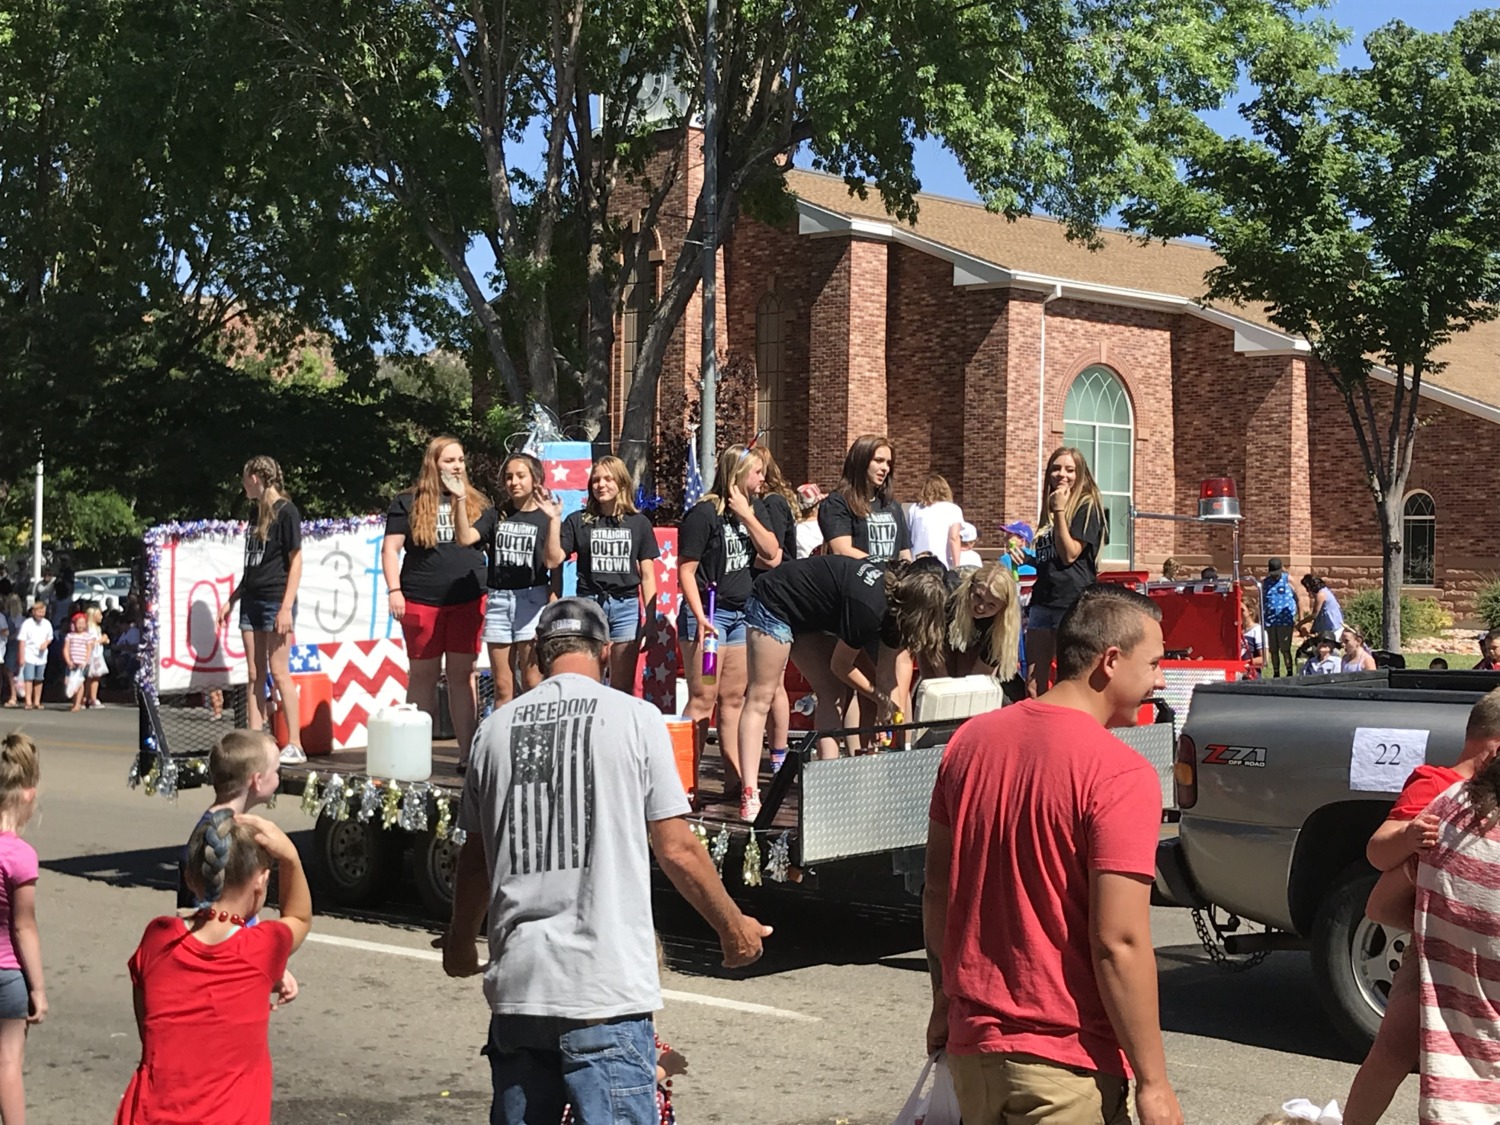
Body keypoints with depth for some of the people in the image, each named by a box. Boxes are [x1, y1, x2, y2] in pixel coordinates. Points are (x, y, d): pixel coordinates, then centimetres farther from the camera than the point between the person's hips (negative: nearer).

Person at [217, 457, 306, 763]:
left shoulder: (285, 511, -7)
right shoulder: (257, 513, 16)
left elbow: (295, 561, -10)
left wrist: (287, 607, -16)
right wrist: (232, 600, 19)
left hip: (275, 601, -8)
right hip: (252, 600, 8)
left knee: (279, 672, -9)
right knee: (255, 674, 5)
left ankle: (295, 745, -6)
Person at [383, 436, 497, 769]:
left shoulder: (476, 503, 10)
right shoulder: (408, 503, 6)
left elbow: (467, 538, -5)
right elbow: (391, 548, 3)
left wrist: (459, 498, -12)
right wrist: (394, 590, -7)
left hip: (467, 600, 1)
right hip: (421, 601, -1)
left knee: (462, 673, 2)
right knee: (422, 674, 5)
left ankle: (467, 754, 5)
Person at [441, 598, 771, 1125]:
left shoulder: (496, 727, 7)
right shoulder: (635, 718, -3)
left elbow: (476, 858, 14)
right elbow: (677, 849, -2)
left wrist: (460, 942, 32)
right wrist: (733, 928, 13)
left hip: (516, 983, 4)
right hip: (605, 986, -4)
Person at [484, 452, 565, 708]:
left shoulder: (546, 517, 3)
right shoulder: (498, 515, 11)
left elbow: (553, 561, -10)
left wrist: (554, 519, -19)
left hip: (532, 598, -3)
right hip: (498, 600, 3)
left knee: (532, 684, -3)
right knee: (502, 687, 4)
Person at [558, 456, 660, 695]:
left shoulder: (639, 523, 7)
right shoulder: (578, 522, 4)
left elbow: (647, 576, 7)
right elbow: (554, 560, -2)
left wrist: (650, 620, 3)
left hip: (626, 606, 1)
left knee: (623, 689, 4)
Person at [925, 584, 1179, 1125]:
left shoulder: (971, 740, 2)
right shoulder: (1120, 775, -18)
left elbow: (936, 891, 8)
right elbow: (1118, 944, -20)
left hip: (971, 1043, 6)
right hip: (1064, 1063, -6)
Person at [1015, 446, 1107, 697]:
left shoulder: (1086, 507, -3)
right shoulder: (1050, 509, 20)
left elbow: (1069, 554, -12)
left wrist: (1059, 511, -11)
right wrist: (1025, 557, 8)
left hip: (1072, 601, -8)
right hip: (1043, 599, 8)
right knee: (1032, 687, 5)